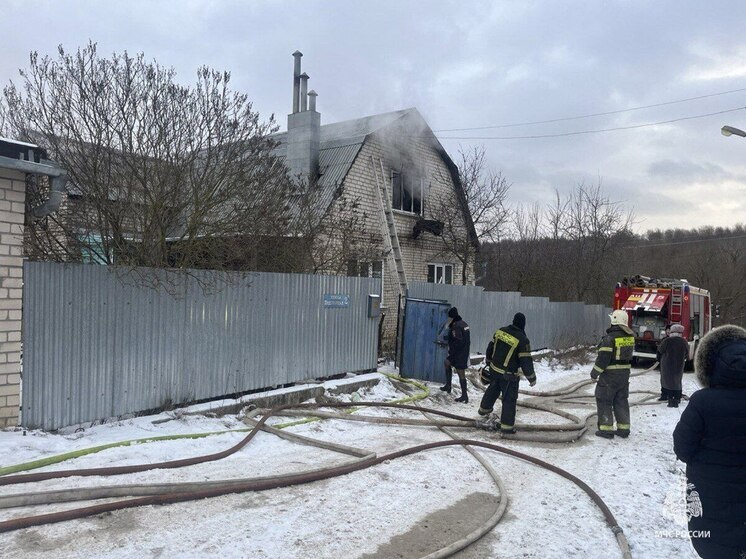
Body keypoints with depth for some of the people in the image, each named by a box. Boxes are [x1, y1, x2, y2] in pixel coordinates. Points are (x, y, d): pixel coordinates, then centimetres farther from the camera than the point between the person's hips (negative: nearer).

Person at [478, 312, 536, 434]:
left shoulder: (500, 331, -3)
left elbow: (490, 348, 9)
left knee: (492, 390, 29)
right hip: (508, 376, -6)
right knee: (509, 399, 7)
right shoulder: (522, 340, -20)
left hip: (494, 369, 6)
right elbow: (526, 362, -18)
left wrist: (488, 362, 26)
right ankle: (506, 426, 13)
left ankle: (484, 409, 50)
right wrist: (532, 378, -5)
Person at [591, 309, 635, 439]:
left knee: (604, 400, 4)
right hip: (625, 374, 7)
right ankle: (624, 428, 21)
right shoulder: (630, 337, 2)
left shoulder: (610, 338, -21)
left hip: (610, 375, -7)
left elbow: (603, 358, -20)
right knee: (621, 400, 17)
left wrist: (595, 372, -11)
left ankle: (606, 429, 6)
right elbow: (629, 354, 12)